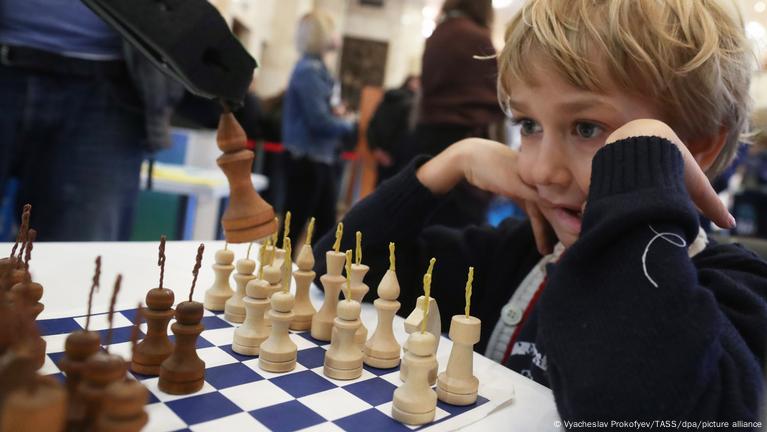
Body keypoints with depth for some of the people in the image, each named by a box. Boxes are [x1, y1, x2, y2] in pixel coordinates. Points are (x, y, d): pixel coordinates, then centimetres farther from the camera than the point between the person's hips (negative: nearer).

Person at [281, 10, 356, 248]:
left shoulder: (317, 68, 13)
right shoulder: (308, 70, -15)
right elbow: (318, 120, -21)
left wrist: (338, 116, -1)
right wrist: (348, 126, -5)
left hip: (320, 159, 9)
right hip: (306, 159, -9)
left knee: (326, 224, 12)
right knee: (294, 224, 1)